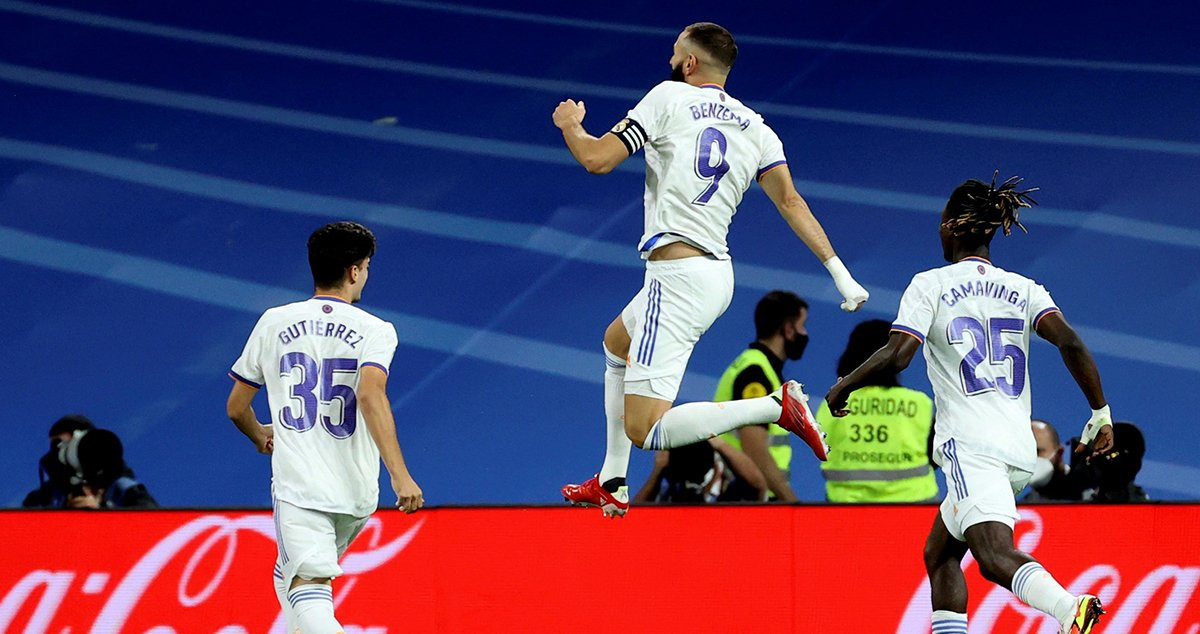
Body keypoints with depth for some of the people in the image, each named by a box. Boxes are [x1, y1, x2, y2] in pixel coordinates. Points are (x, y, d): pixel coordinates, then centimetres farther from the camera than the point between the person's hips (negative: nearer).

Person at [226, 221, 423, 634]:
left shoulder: (274, 322, 7)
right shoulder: (374, 330, 0)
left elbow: (235, 408, 14)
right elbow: (370, 394, -19)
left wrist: (261, 436, 37)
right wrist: (399, 474, -23)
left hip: (298, 487, -2)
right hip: (355, 491, 2)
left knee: (307, 591, -14)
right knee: (292, 575, 26)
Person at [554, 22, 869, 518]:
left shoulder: (669, 97, -5)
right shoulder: (754, 127, 11)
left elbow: (597, 159, -8)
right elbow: (790, 202, 3)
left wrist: (569, 123, 13)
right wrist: (838, 271, 2)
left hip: (678, 275, -9)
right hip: (717, 273, 9)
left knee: (645, 431, -13)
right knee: (616, 345, 36)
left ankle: (777, 407, -24)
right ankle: (612, 485, 37)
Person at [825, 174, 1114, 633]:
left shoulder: (930, 285, 3)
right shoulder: (1023, 289, 14)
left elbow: (898, 355, -9)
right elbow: (1071, 344, -1)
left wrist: (843, 386, 6)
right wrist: (1101, 415, 4)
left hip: (970, 443, -7)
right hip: (1020, 449, 7)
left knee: (996, 556, -25)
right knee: (939, 554, 23)